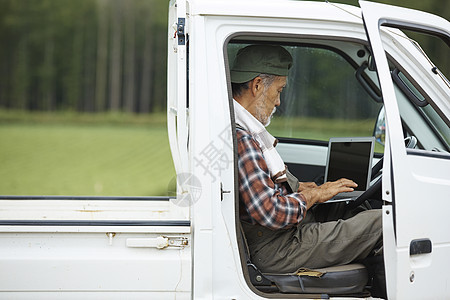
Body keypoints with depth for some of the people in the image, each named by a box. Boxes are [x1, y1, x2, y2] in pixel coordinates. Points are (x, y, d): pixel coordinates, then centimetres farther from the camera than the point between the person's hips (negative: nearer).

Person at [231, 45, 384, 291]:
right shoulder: (241, 141, -25)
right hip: (276, 252, -11)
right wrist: (313, 194, -13)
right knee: (382, 222, -6)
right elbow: (272, 214, -29)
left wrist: (296, 187, 10)